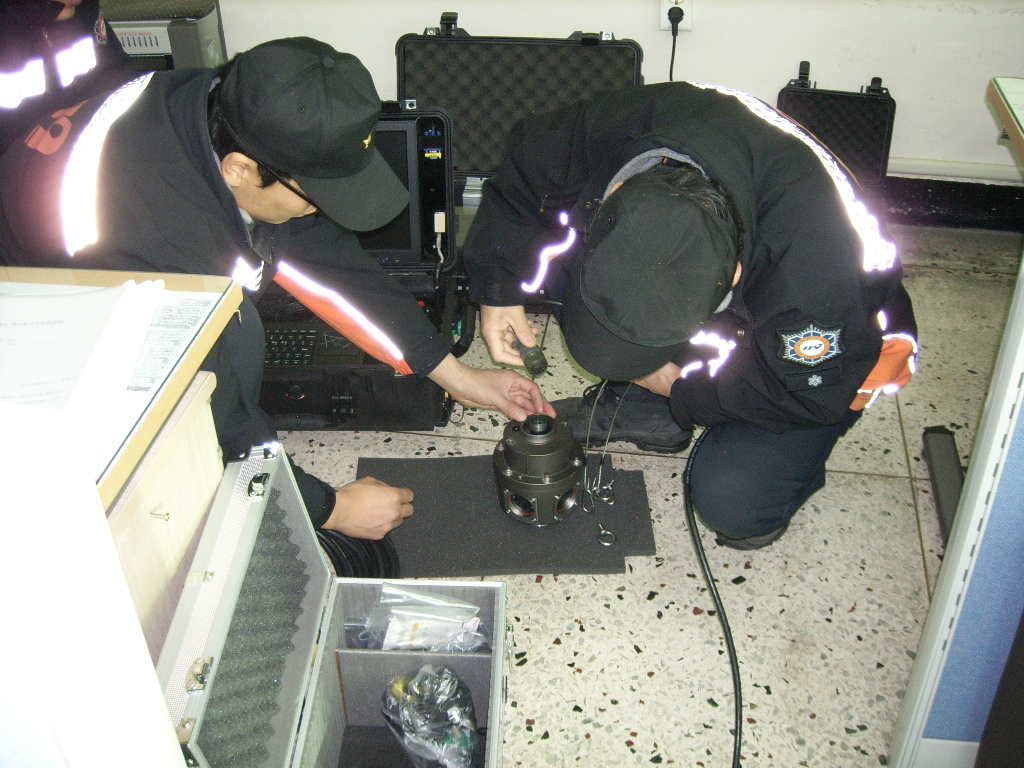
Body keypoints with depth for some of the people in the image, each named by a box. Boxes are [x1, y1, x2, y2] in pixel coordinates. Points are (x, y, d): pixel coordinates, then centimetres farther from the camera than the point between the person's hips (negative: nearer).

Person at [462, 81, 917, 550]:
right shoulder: (614, 125, -31)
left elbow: (813, 396, -24)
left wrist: (682, 391, -17)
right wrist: (497, 286, -14)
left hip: (809, 352, -4)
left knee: (732, 502, -27)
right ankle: (638, 403, -1)